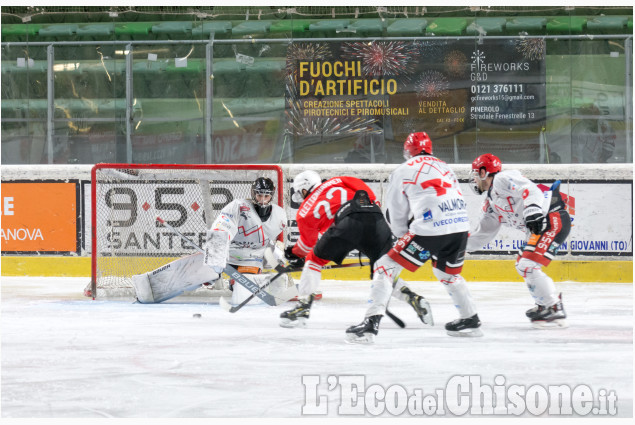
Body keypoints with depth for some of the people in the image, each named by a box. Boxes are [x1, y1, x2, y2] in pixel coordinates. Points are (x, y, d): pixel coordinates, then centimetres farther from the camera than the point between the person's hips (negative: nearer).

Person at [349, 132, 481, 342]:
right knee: (448, 273, 33)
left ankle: (372, 322, -11)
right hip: (460, 228, 6)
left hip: (430, 229, -6)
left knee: (386, 267, 1)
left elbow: (397, 215, 11)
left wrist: (404, 236, 29)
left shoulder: (403, 171, 10)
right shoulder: (445, 168, 26)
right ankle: (470, 320, 37)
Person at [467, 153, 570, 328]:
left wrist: (533, 210, -33)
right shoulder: (490, 202, 24)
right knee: (522, 265, 20)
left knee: (528, 266, -18)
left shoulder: (502, 179, -5)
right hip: (538, 228, 11)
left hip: (553, 219, -11)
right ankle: (545, 306, 27)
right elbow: (483, 233, 28)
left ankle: (555, 312, -16)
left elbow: (529, 189, -20)